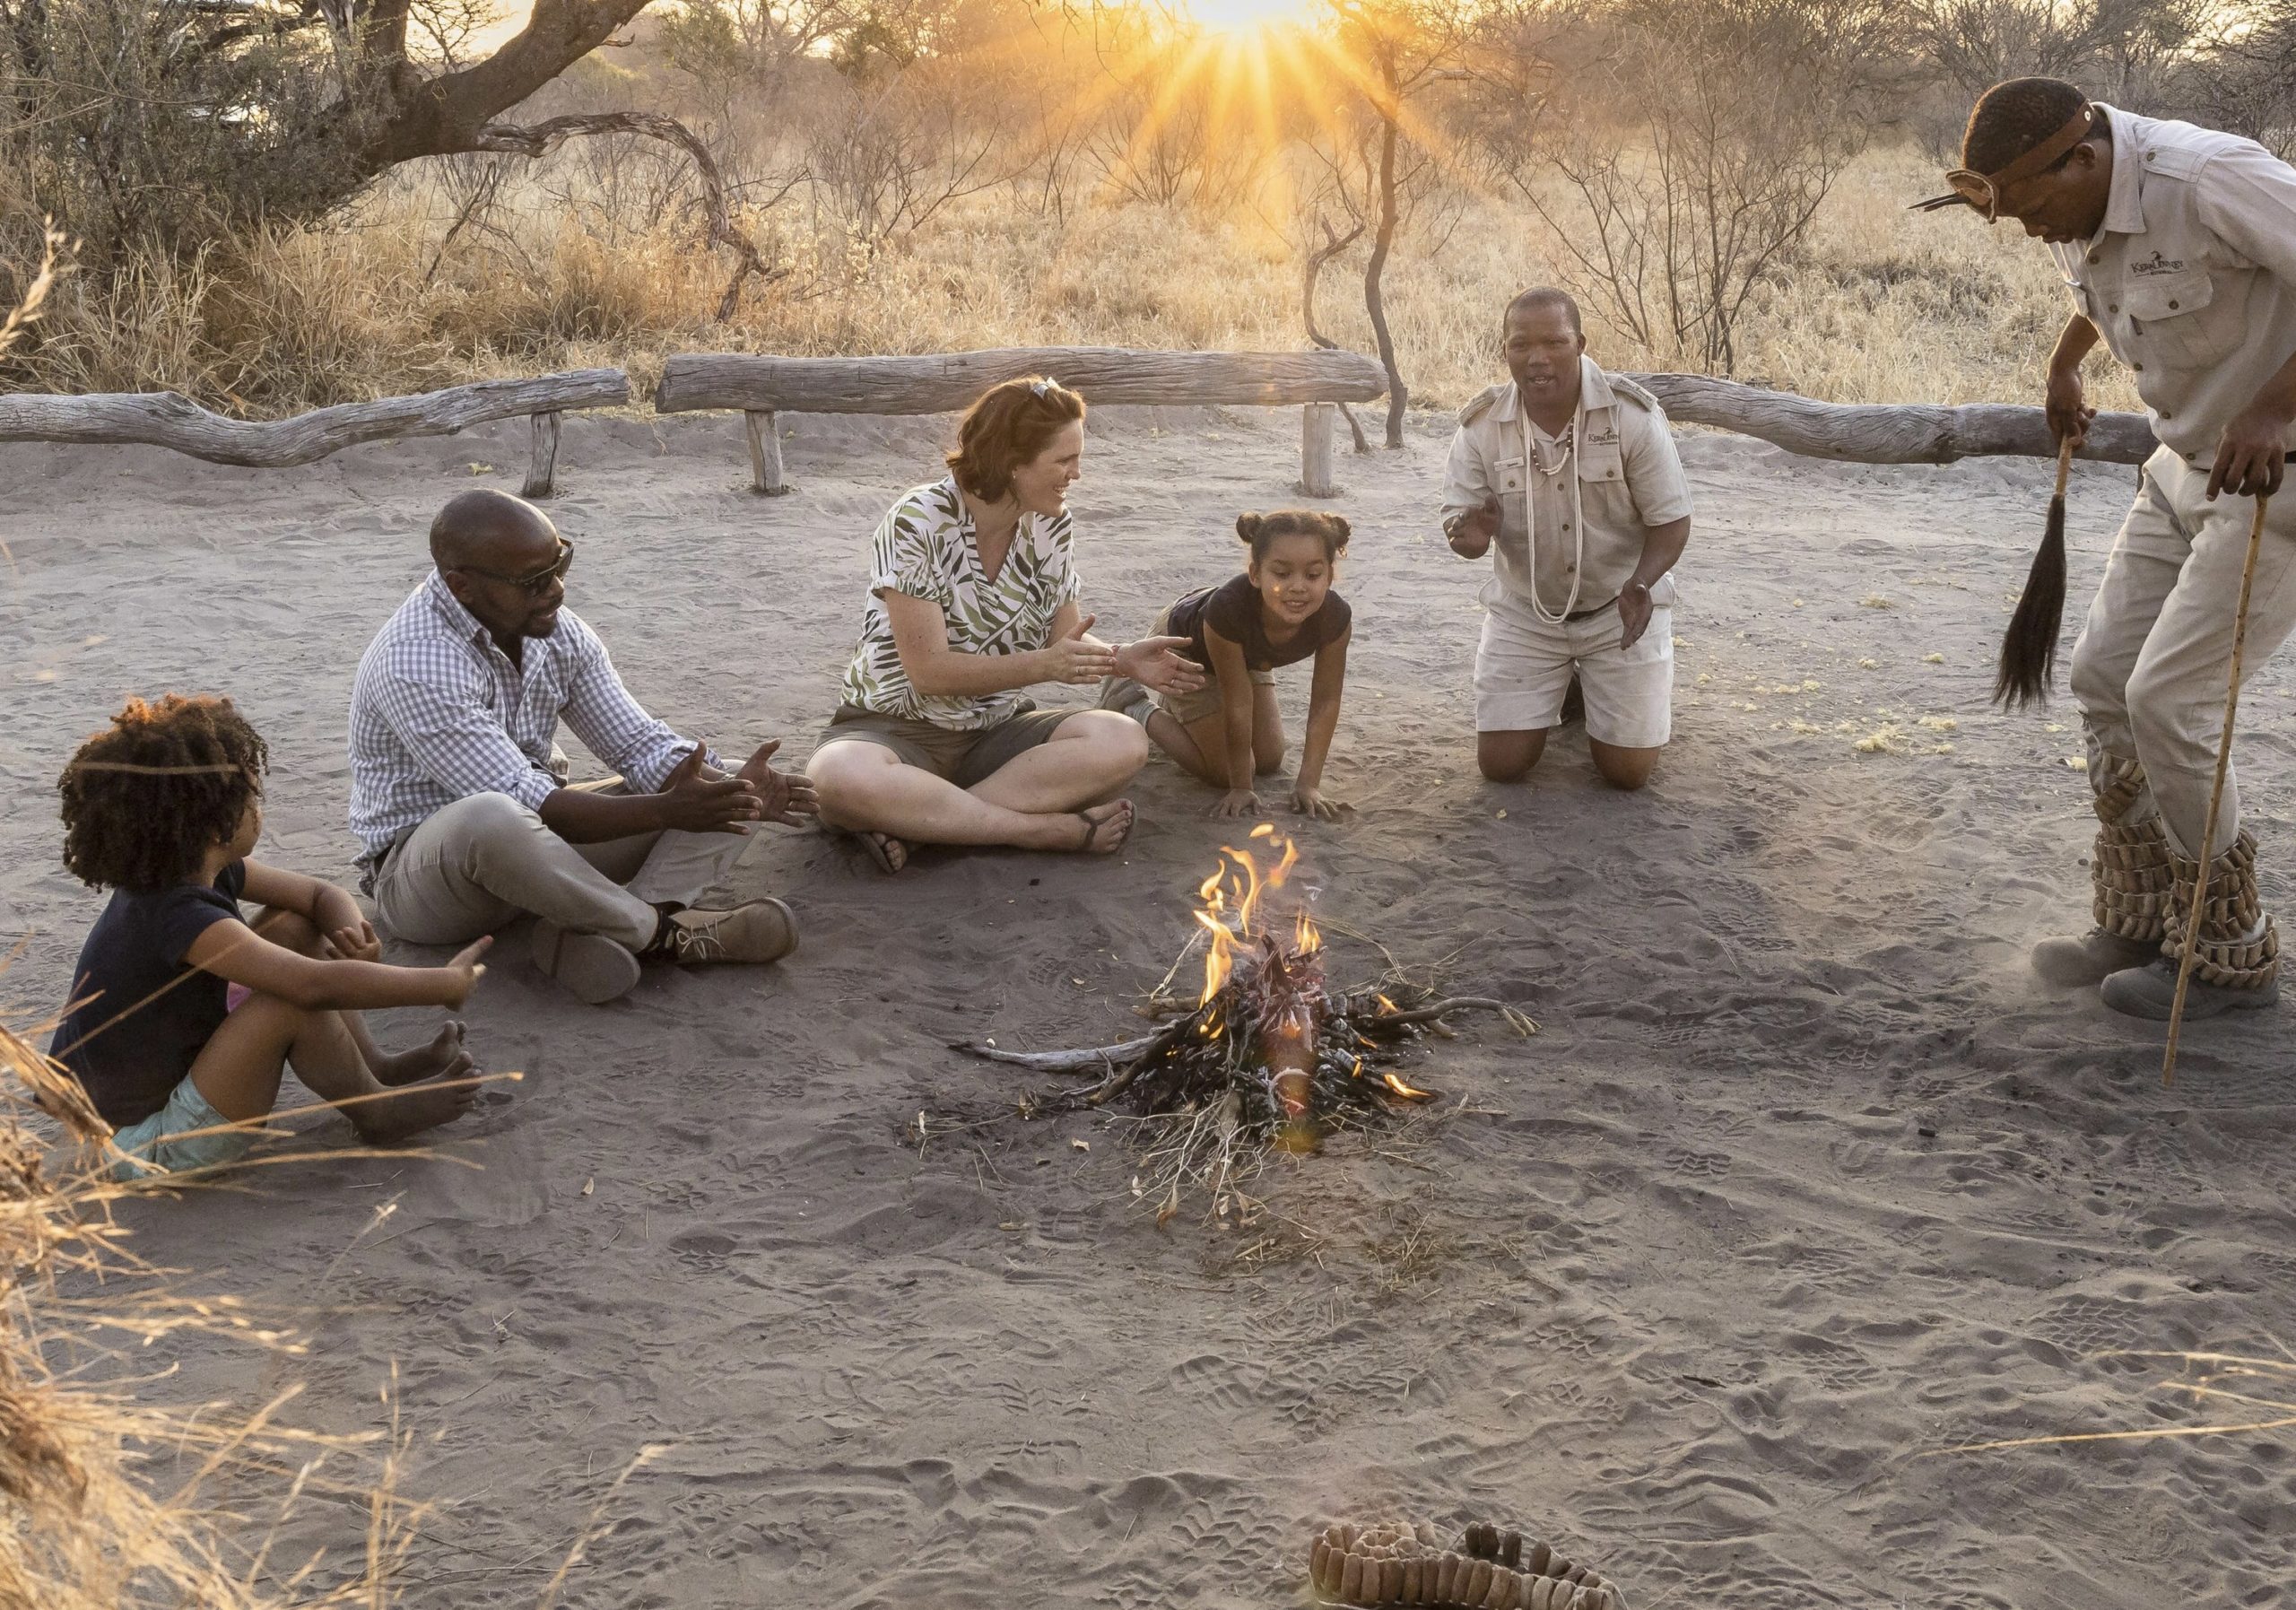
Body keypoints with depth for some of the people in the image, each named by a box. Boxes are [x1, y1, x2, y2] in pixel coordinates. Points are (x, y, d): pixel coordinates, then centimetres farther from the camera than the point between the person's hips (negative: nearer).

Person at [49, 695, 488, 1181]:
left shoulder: (202, 870, -3)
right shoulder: (179, 916, -32)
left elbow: (321, 895, 5)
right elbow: (317, 985, -40)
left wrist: (353, 934, -19)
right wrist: (448, 983, -32)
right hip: (141, 1148, -10)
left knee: (296, 929, 7)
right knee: (295, 995, -26)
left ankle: (377, 1070, 11)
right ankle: (377, 1113, -2)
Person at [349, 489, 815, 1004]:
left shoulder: (556, 629, -2)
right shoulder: (415, 661, -26)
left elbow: (641, 745, 0)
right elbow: (522, 804, -30)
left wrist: (730, 791, -20)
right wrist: (666, 811, -35)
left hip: (540, 844, 8)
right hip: (421, 869, -8)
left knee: (709, 788, -3)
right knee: (489, 819, -43)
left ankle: (601, 932, -28)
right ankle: (661, 930, -22)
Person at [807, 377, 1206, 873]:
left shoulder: (1052, 525, 0)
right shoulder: (919, 522, -18)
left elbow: (1063, 638, 8)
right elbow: (929, 670, -21)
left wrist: (1122, 660, -14)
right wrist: (1042, 665, -30)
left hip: (997, 730, 5)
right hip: (896, 728, -5)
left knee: (1123, 743, -22)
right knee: (841, 778, -40)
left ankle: (911, 820, -26)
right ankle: (1050, 828, -29)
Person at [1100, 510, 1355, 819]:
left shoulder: (1335, 617, -35)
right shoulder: (1229, 608, -46)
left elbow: (1325, 702, -22)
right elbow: (1238, 704, -35)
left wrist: (1308, 783, -22)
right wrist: (1240, 788, -25)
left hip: (1247, 654, 5)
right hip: (1182, 644, -5)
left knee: (1269, 763, 13)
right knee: (1224, 772, -2)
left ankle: (1176, 704, 35)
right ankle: (1131, 704, 16)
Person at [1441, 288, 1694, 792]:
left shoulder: (1633, 415, -18)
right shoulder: (1480, 425, -12)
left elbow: (1671, 522, -13)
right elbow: (1458, 520, -6)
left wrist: (1639, 585, -33)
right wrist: (1470, 536, -33)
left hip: (1621, 607, -1)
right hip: (1523, 612, 2)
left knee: (1627, 771, -3)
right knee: (1501, 765, -2)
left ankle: (1594, 682, 31)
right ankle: (1562, 685, 31)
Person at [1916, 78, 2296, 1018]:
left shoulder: (2210, 181, -27)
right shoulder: (2076, 216, 1)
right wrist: (2063, 366, 35)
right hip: (2189, 465, 9)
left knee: (2167, 699, -11)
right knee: (2103, 677, 6)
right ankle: (2138, 926, 17)